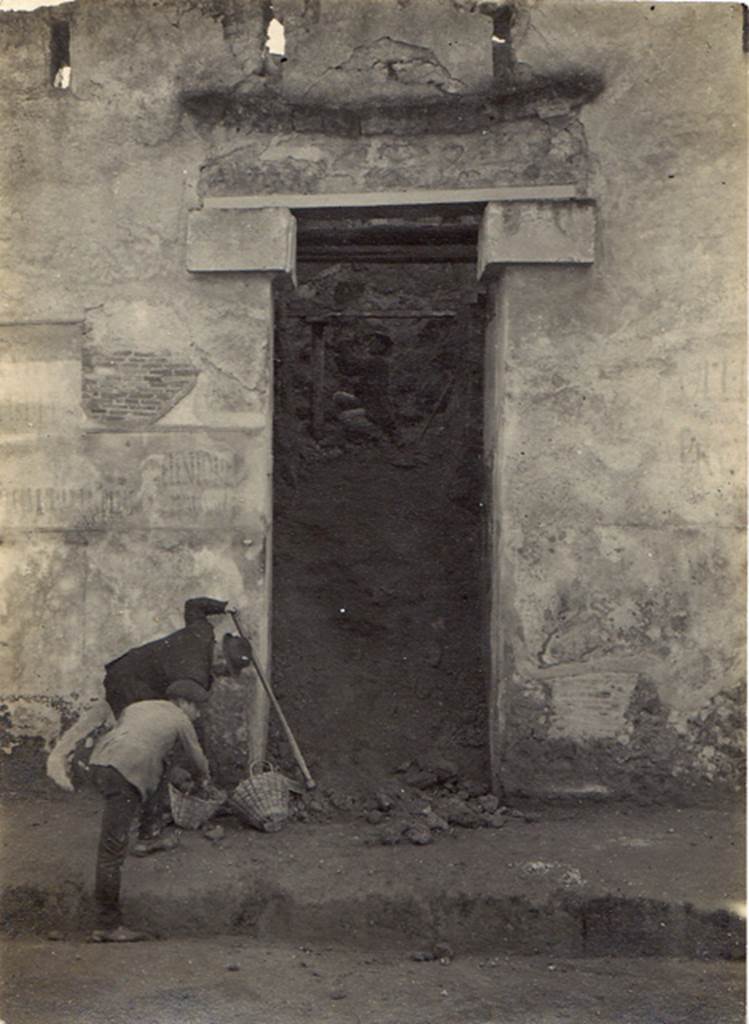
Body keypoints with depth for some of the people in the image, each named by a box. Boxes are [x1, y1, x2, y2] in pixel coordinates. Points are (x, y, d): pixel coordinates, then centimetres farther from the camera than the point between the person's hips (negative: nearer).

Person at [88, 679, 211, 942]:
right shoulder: (180, 720, 15)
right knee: (112, 849, -8)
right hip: (125, 773, -7)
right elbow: (196, 760, 24)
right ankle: (107, 925, -6)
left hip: (99, 762, 7)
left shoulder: (137, 707, 30)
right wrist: (203, 778, 47)